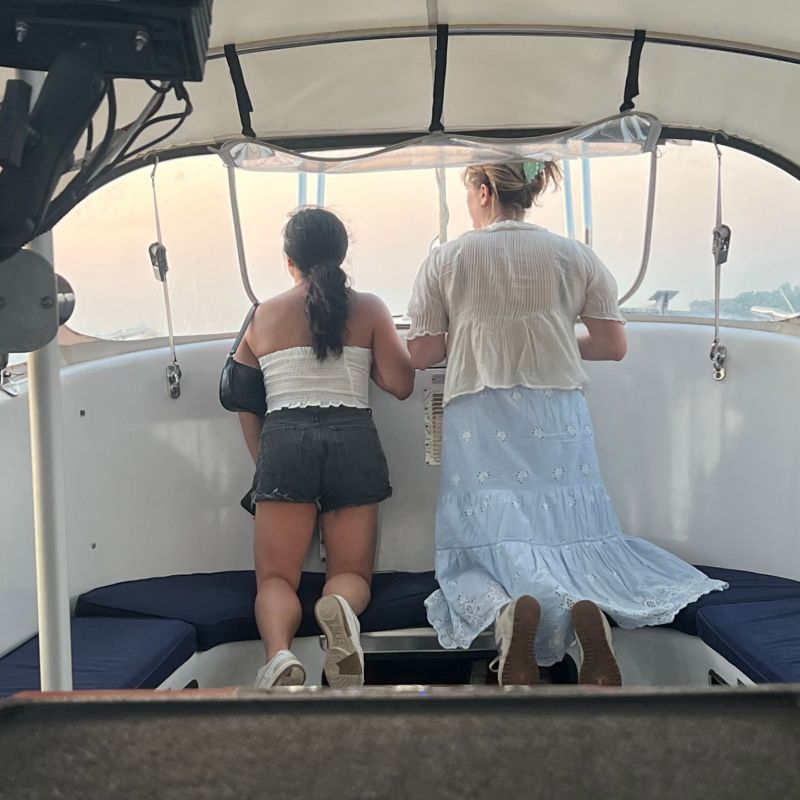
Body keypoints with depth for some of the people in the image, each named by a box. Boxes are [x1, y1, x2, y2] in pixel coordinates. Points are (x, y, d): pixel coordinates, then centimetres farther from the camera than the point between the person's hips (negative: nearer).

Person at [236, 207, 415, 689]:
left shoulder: (264, 316, 12)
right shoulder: (369, 308, 8)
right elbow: (401, 385, 3)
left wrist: (262, 459, 27)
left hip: (284, 442, 0)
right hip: (354, 440, 0)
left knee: (276, 576, 6)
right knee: (352, 571, 10)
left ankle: (279, 653, -25)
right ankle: (340, 606, -26)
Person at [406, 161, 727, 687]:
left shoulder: (446, 259, 5)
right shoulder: (575, 255, 9)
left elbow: (420, 356, 4)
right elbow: (614, 346, 8)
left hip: (479, 422, -1)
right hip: (558, 416, 2)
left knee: (481, 547, 1)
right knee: (577, 536, 7)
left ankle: (506, 608, -32)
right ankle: (590, 605, -27)